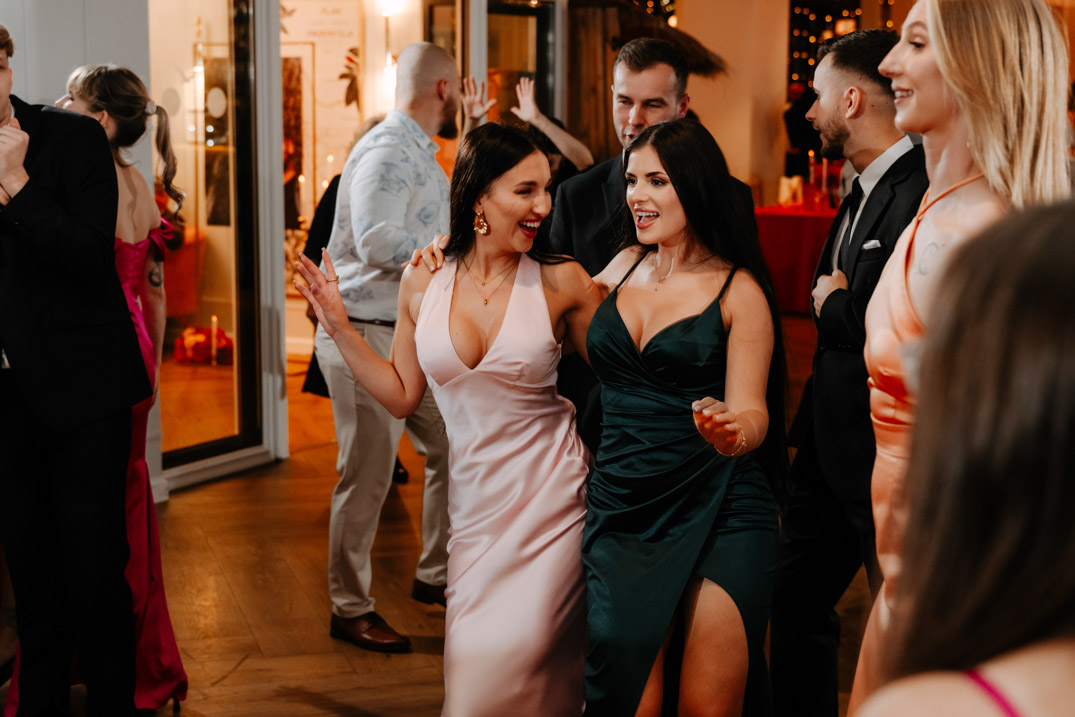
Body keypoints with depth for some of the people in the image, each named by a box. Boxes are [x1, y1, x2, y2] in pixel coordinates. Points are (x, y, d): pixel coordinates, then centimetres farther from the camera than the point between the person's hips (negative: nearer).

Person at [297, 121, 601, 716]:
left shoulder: (560, 281, -7)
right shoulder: (423, 283, 1)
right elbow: (403, 396, 9)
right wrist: (340, 330, 3)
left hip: (552, 499, -3)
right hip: (475, 504, 3)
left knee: (514, 654, -9)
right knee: (473, 658, 8)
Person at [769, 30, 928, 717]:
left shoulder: (921, 193, -21)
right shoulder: (863, 191, 12)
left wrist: (835, 304, -12)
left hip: (885, 455, -10)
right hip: (831, 451, 10)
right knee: (796, 610, 17)